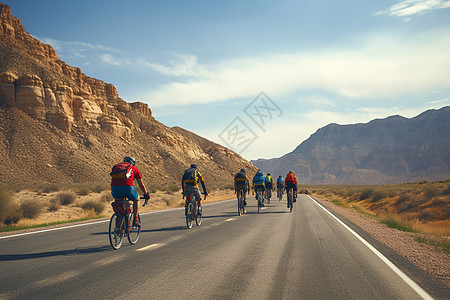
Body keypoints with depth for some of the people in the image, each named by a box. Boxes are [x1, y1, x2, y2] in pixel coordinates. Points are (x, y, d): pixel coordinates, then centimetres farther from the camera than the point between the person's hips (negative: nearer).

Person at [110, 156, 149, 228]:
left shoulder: (116, 166, 32)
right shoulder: (134, 169, 25)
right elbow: (141, 185, 30)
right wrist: (146, 195, 44)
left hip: (115, 187, 2)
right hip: (127, 187, -2)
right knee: (136, 200, 29)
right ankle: (135, 220, 22)